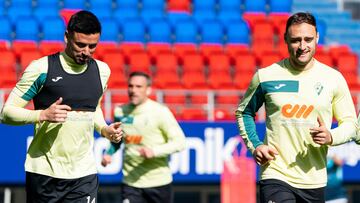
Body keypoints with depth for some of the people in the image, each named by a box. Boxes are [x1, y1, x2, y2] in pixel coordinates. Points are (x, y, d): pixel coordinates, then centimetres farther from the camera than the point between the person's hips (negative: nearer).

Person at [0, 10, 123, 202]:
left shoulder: (102, 70, 8)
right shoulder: (41, 68, -8)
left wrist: (104, 129, 7)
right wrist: (43, 115, -24)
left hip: (84, 174, 3)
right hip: (44, 172, -3)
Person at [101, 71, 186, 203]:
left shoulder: (160, 112, -10)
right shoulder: (120, 112, 3)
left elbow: (180, 142, -11)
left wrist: (154, 151, -24)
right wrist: (109, 153, 3)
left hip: (159, 181, -2)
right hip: (131, 181, 2)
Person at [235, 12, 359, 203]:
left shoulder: (333, 78, 3)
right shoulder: (266, 76, 1)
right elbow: (243, 112, 15)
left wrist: (330, 137, -12)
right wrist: (254, 146, 0)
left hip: (314, 180, 2)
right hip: (276, 176, -2)